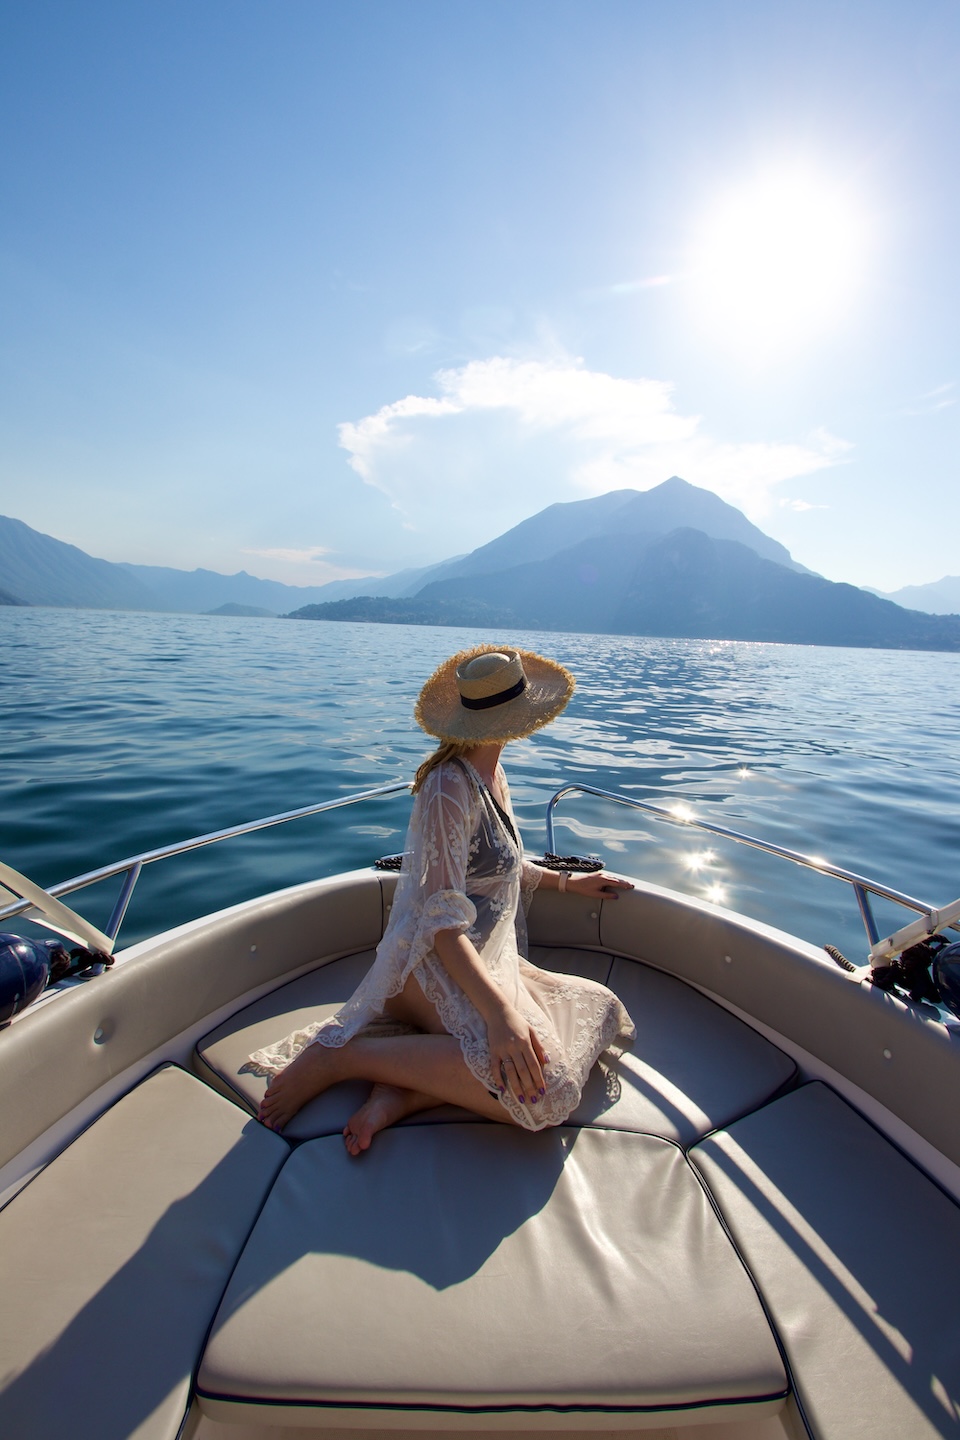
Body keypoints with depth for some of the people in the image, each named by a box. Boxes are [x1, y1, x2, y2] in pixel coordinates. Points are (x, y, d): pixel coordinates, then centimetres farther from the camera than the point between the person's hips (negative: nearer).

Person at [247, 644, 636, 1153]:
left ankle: (405, 1094, -10)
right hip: (438, 965, -10)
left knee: (605, 1012, -3)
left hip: (492, 958, 10)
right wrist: (498, 1010, -33)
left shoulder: (493, 775, 11)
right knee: (545, 1088, -27)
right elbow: (440, 918, -24)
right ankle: (338, 1056, -12)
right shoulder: (450, 786, -19)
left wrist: (570, 882, 27)